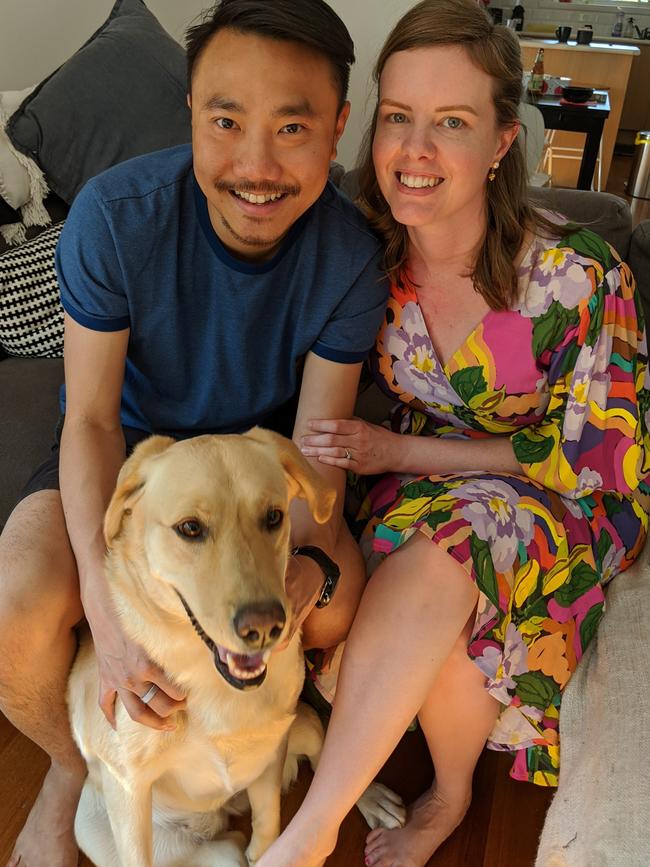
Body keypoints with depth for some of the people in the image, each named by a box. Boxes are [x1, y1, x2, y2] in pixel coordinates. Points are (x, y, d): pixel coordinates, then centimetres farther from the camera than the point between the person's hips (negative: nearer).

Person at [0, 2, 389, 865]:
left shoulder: (351, 258, -21)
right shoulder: (116, 214, -26)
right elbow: (91, 419, -22)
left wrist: (308, 566, -38)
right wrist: (105, 602, -33)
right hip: (127, 444, -1)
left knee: (344, 604, -20)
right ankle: (70, 767, 12)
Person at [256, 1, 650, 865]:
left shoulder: (578, 282, -23)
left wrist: (399, 452, -18)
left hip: (564, 506, -3)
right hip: (417, 490, 4)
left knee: (440, 557, -34)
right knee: (436, 624, -28)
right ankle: (450, 797, 4)